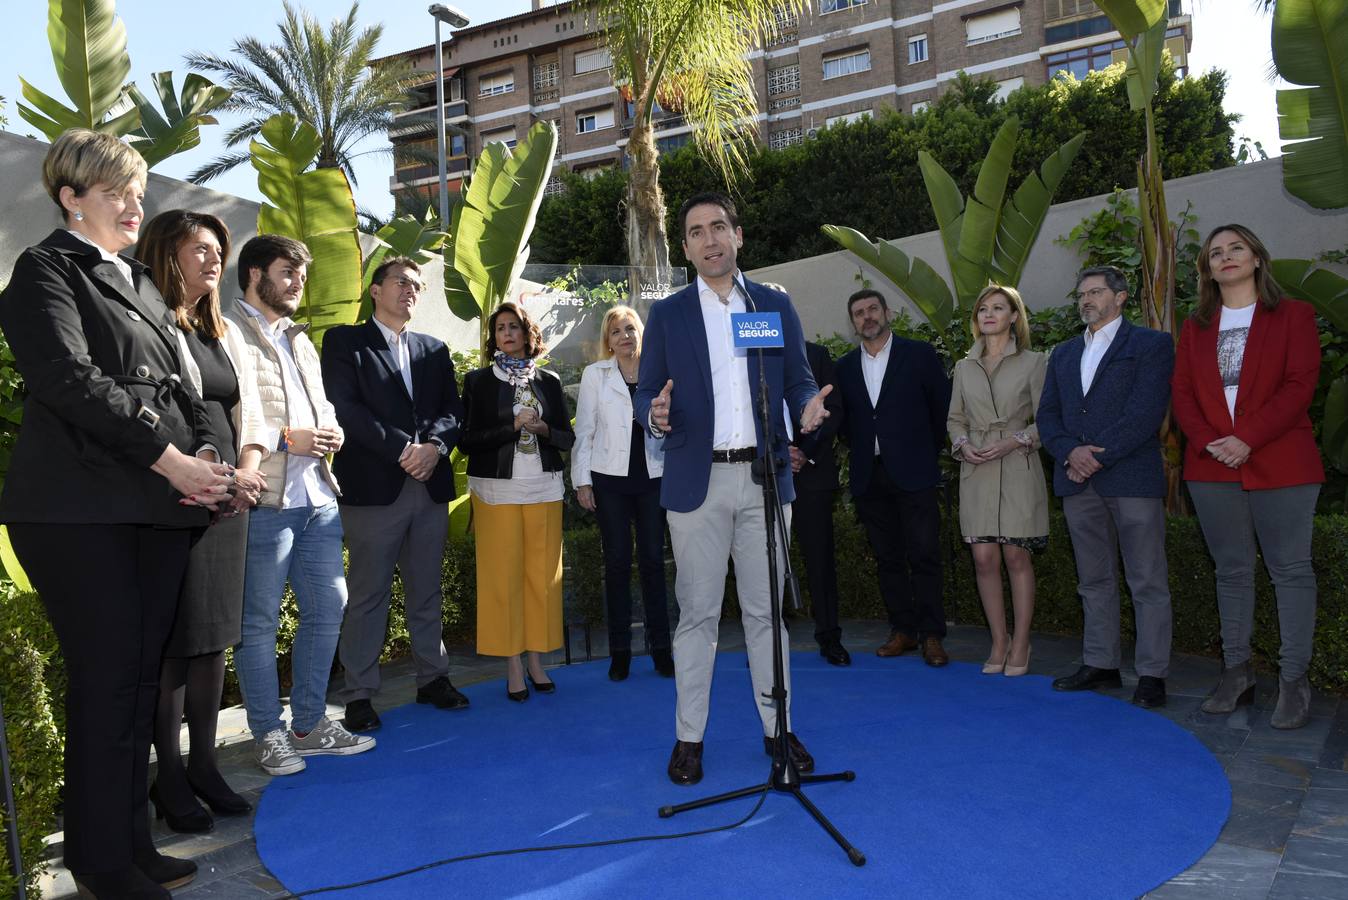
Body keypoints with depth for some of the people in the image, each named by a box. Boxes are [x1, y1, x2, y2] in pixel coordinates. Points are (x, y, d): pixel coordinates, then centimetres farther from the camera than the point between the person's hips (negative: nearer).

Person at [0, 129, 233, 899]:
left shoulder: (139, 282, 21)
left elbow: (178, 388, 17)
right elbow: (70, 379, -15)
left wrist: (208, 452, -2)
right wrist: (168, 458, -17)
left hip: (159, 507, 7)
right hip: (84, 510, -7)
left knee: (142, 678, 10)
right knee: (106, 683, -2)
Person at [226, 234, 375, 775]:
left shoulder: (299, 339, 22)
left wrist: (330, 430, 4)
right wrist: (285, 439, -16)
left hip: (318, 498, 8)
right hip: (263, 501, -8)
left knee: (327, 608, 11)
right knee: (259, 622, 3)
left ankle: (309, 725, 25)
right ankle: (267, 735, 17)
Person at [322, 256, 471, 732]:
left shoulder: (434, 350, 18)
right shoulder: (344, 341, 4)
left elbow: (453, 410, 10)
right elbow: (344, 407, -8)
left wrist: (434, 445, -11)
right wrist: (402, 449, -15)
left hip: (431, 486, 5)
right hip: (373, 487, -4)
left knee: (427, 591, 12)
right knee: (368, 595, 0)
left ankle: (433, 678, 23)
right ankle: (360, 695, 9)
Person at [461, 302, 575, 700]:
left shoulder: (549, 381, 11)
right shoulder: (478, 380, 3)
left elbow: (568, 438, 10)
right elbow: (467, 440, -4)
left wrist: (542, 428, -10)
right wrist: (513, 426, -13)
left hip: (544, 488, 3)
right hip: (497, 490, -2)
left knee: (542, 574, 3)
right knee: (502, 576, -1)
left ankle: (536, 660, 14)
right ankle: (513, 667, 9)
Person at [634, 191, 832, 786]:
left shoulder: (776, 306, 10)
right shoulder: (667, 315, 6)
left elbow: (797, 380, 10)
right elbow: (646, 393, 4)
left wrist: (809, 403, -13)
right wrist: (655, 414, -19)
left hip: (764, 476, 2)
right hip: (696, 481, -1)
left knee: (766, 609, 9)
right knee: (697, 613, 4)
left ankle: (778, 727, 22)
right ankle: (689, 737, 16)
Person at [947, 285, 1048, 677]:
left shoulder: (1032, 362, 2)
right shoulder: (964, 367, 13)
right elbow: (954, 418, 16)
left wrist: (1014, 441, -14)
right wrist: (962, 445, -3)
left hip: (1018, 468, -3)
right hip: (976, 471, 3)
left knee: (1017, 557, 0)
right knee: (984, 559, 1)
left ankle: (1020, 644, 11)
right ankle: (999, 642, 14)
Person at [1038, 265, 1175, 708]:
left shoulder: (1151, 344, 2)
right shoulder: (1063, 353, 19)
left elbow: (1146, 412, -10)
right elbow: (1047, 415, 12)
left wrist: (1097, 455, -14)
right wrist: (1070, 452, -7)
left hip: (1133, 478, -5)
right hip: (1079, 482, 6)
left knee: (1147, 583, 0)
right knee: (1094, 581, 11)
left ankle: (1152, 674, 7)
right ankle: (1100, 664, 20)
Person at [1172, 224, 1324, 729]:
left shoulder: (1293, 315, 5)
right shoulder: (1196, 327, 14)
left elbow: (1300, 385, -7)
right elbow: (1182, 392, 7)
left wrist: (1247, 439, -17)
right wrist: (1209, 442, -10)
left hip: (1279, 464, -3)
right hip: (1212, 466, 3)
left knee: (1290, 569, 0)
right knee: (1232, 569, 8)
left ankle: (1293, 681, 6)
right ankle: (1237, 673, 16)